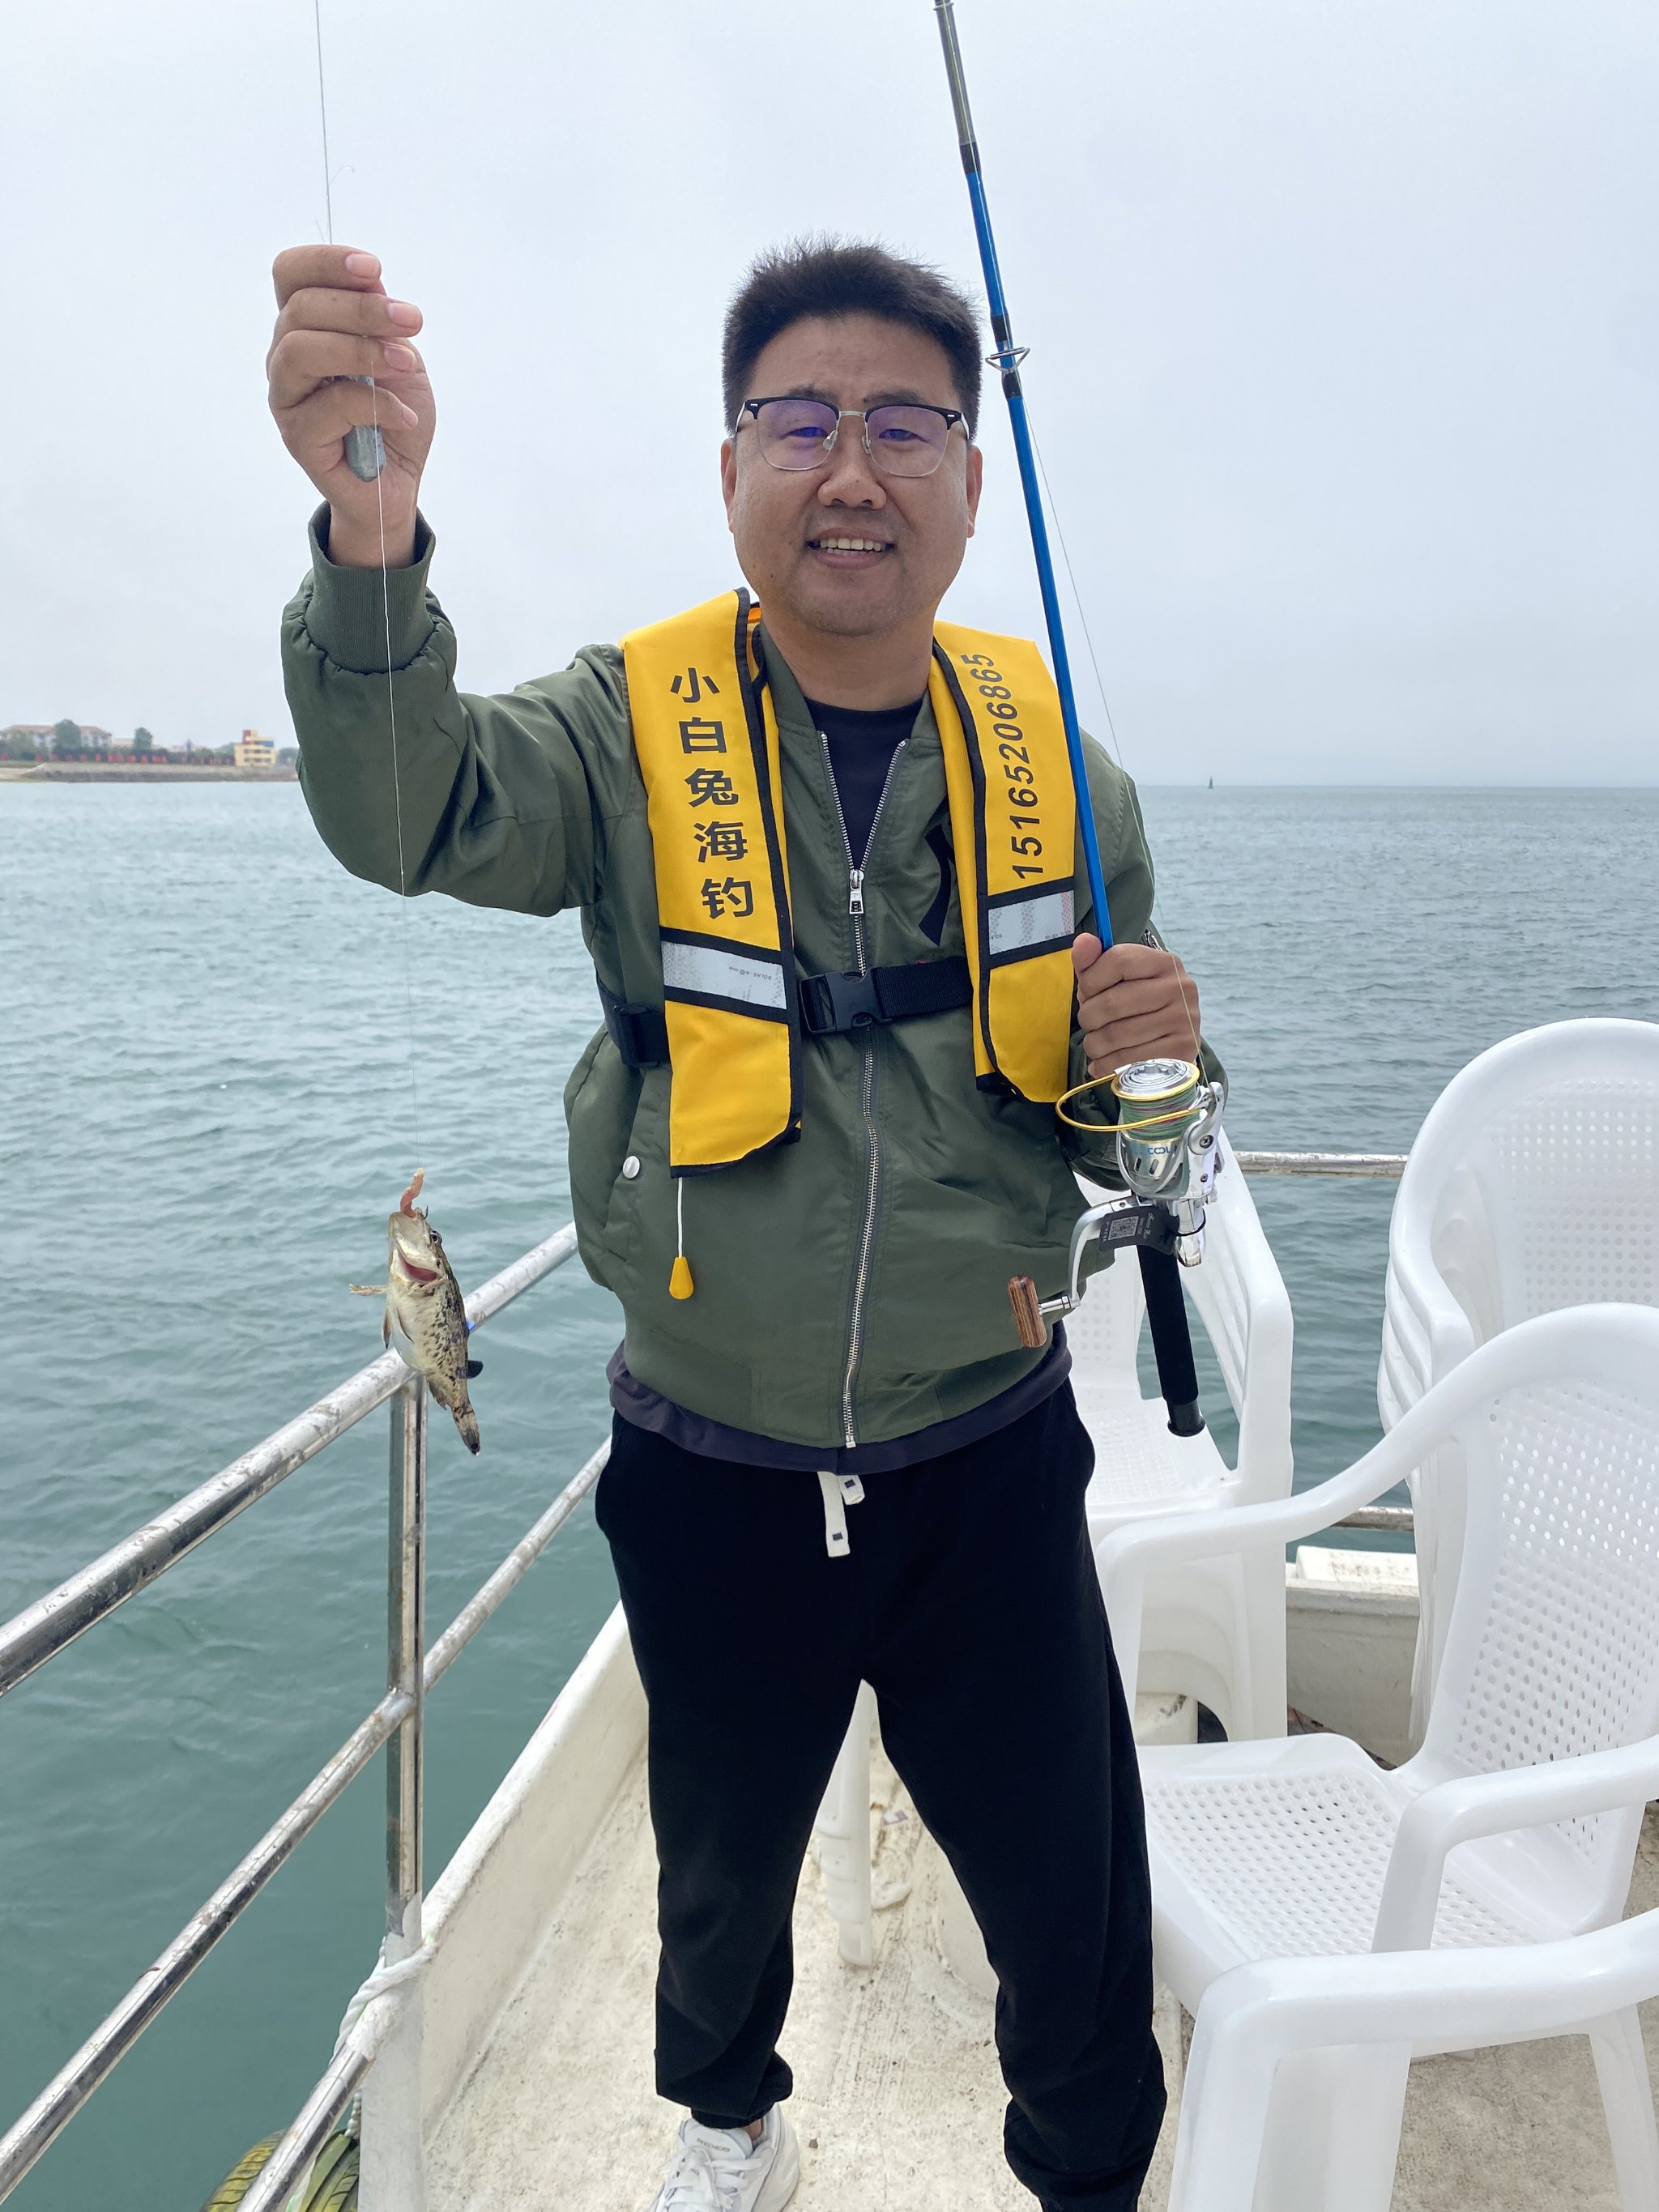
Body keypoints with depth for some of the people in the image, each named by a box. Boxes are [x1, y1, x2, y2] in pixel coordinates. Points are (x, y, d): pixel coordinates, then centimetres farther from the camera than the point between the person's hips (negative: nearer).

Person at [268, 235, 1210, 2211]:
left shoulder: (1053, 764, -2)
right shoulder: (634, 733, -9)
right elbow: (406, 813, -31)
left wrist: (1146, 1064, -18)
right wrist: (371, 532, -49)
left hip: (990, 1461, 1)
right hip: (713, 1476, 0)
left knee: (1077, 1901, 14)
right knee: (723, 1869, 23)